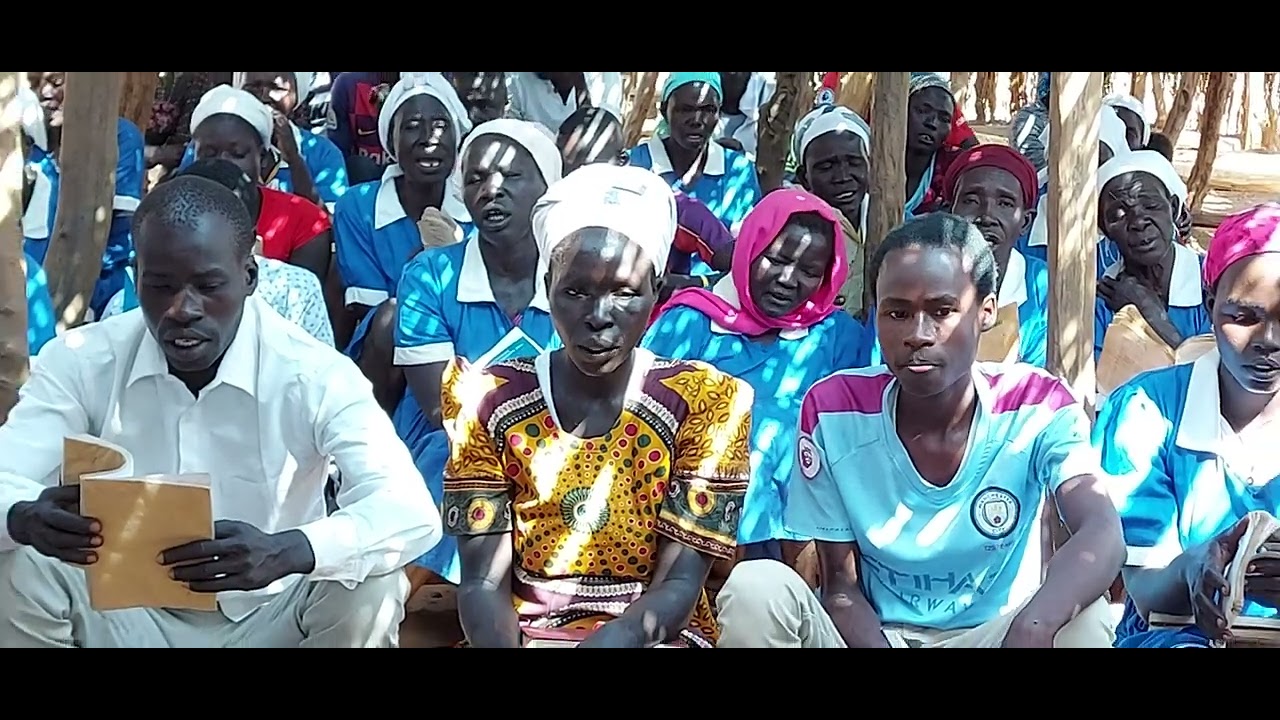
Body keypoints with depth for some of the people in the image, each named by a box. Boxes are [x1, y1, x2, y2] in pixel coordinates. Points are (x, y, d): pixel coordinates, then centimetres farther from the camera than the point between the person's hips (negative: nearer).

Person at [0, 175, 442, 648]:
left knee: (371, 589, -30)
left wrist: (286, 553, -49)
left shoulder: (315, 375, -17)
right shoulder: (80, 361, -9)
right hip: (130, 616, 2)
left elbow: (412, 511, -30)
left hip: (267, 619, -1)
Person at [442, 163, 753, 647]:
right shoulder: (490, 402, 4)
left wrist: (614, 639, -24)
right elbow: (483, 582, -1)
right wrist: (500, 646, -22)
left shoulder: (702, 404, -1)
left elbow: (680, 583, -5)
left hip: (651, 635, -1)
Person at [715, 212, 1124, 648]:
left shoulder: (1039, 407, -12)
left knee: (1085, 619, -32)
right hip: (872, 634, 1)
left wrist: (1031, 629, -50)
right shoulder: (831, 410, -10)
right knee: (754, 588, -27)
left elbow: (1104, 536, -29)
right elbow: (840, 584, -5)